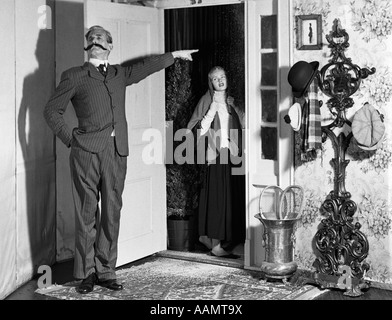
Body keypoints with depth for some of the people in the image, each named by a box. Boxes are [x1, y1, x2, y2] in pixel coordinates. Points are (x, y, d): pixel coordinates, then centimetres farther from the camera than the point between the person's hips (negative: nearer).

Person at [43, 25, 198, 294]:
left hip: (117, 152, 4)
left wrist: (175, 55, 42)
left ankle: (106, 271, 11)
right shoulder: (74, 76, 7)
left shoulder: (119, 74, 19)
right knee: (87, 214, -2)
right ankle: (86, 273, 5)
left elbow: (147, 66, 33)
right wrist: (71, 139, 1)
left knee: (112, 214, 3)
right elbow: (52, 111, 9)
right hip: (87, 151, -4)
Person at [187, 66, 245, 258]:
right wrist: (212, 111, -16)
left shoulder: (231, 102, 14)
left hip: (233, 156, 5)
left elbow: (241, 130, 19)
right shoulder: (206, 102, 0)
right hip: (217, 156, -5)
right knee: (218, 197, -6)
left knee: (234, 198, 4)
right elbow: (198, 130, -9)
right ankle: (216, 243, 0)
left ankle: (229, 241, 13)